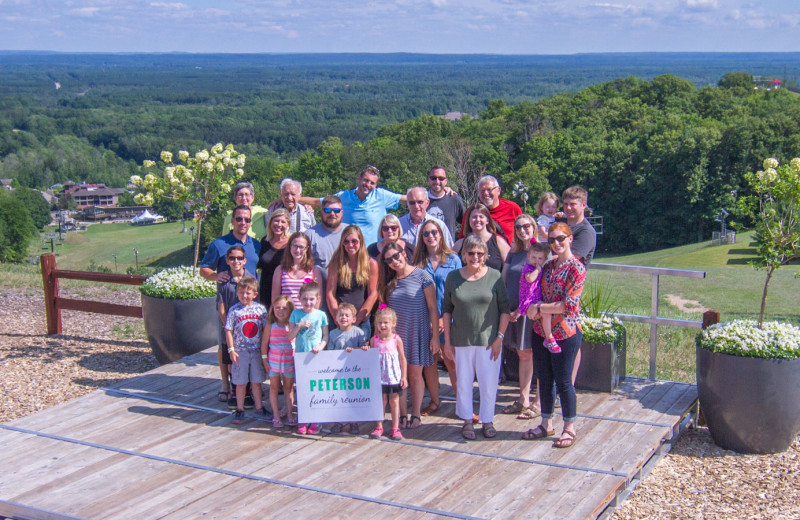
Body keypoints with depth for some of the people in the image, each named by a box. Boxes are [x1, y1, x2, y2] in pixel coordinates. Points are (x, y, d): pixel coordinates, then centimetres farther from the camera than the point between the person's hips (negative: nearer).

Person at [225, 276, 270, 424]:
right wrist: (231, 350, -9)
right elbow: (228, 331, -3)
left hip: (257, 351, 2)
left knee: (257, 381, 12)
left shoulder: (261, 309, 0)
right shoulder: (234, 310, -5)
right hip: (241, 352, -2)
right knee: (240, 383, 6)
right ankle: (240, 410, 18)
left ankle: (259, 407, 25)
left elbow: (266, 329, 5)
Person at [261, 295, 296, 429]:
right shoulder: (270, 325, -3)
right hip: (273, 360, 1)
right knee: (274, 388, 8)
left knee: (288, 387, 9)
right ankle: (276, 416, 17)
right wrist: (264, 359, 0)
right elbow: (264, 342, 2)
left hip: (289, 360, -1)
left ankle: (289, 414, 20)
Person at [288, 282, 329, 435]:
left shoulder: (321, 315, 1)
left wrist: (321, 346, -14)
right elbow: (290, 337, 2)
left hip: (317, 357, -1)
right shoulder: (296, 314, 2)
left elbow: (326, 337, 5)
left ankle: (315, 422, 11)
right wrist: (299, 325, -14)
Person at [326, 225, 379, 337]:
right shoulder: (336, 263, 1)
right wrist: (338, 320, -10)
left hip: (362, 321, 0)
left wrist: (357, 319, -8)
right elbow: (330, 294, -1)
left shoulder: (371, 264, 1)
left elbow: (373, 295, -1)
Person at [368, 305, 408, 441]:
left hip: (394, 377, -1)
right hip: (379, 377, 1)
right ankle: (379, 427, 17)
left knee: (394, 401, 7)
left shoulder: (396, 340, -5)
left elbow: (402, 359, 0)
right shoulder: (374, 340, -1)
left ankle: (395, 428, 16)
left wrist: (404, 377, -1)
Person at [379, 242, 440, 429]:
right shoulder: (389, 281, 6)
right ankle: (402, 416, 11)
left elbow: (433, 308, -6)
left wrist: (435, 335, -9)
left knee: (415, 375, 5)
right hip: (395, 335, 4)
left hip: (417, 333, -3)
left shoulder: (421, 276, -7)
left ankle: (416, 415, 14)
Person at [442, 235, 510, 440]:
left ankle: (488, 421, 23)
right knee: (464, 382, 9)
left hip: (488, 340, -1)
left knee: (489, 383, 5)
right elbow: (447, 310, 7)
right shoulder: (453, 277, 2)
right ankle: (467, 421, 25)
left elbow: (504, 309, -1)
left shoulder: (494, 276, -2)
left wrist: (500, 337, -6)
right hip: (461, 340, 1)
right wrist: (447, 340, 4)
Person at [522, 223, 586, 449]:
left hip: (565, 333, -7)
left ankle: (569, 428, 17)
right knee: (544, 379, 14)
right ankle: (546, 424, 28)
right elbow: (538, 292, 18)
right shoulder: (548, 265, 9)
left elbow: (570, 305, -19)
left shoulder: (576, 268, -13)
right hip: (541, 330, 7)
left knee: (563, 381, 2)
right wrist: (533, 309, -2)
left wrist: (539, 308, -15)